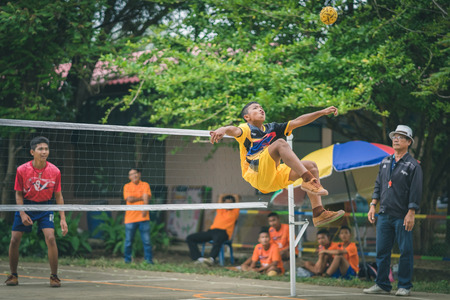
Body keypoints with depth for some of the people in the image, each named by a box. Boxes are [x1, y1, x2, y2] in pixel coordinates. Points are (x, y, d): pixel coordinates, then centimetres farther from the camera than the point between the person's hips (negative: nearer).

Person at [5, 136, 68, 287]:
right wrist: (22, 214, -14)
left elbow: (58, 196, 0)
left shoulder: (55, 171, -10)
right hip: (25, 205, 0)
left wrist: (63, 219, -4)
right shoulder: (22, 170, -12)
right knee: (14, 240, -4)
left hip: (45, 207, 0)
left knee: (50, 238, -17)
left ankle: (54, 277, -5)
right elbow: (18, 194, -2)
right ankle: (13, 275, 15)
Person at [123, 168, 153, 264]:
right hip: (130, 218, 0)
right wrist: (141, 198, -3)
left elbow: (146, 198, -4)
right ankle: (127, 259, 13)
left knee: (147, 240, -3)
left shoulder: (145, 185, 8)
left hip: (143, 217, 0)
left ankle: (148, 259, 4)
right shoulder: (127, 186, 8)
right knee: (128, 241, 1)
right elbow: (129, 199, -6)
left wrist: (144, 210, -18)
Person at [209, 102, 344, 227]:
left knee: (311, 166, 1)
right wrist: (223, 129, -44)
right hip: (255, 174, -7)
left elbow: (297, 122, 23)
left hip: (274, 178, 7)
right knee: (280, 143, -24)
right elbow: (235, 131, -19)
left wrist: (322, 112, 16)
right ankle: (308, 180, -34)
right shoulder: (246, 129, 5)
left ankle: (318, 214, -12)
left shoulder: (272, 128, 25)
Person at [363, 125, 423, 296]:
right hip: (384, 215, 5)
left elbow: (416, 192, -7)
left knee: (405, 251, 0)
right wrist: (373, 205, 10)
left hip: (402, 217, -5)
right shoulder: (385, 162, 14)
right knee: (382, 251, 5)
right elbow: (378, 185, 19)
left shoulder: (413, 165, -3)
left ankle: (404, 287, 8)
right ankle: (382, 285, 13)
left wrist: (411, 214, -13)